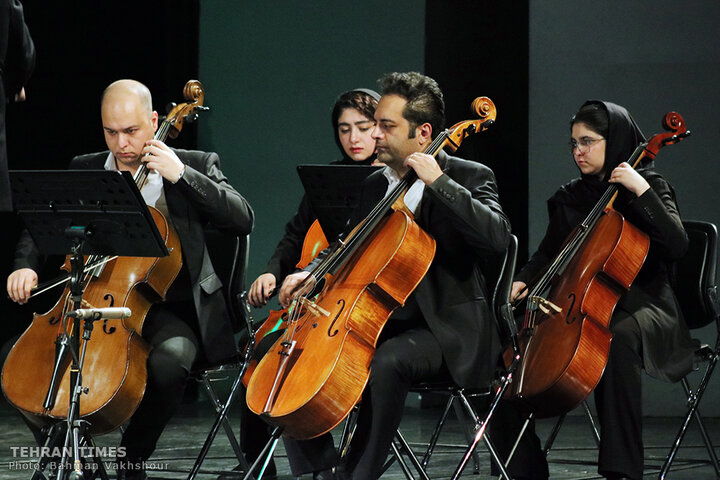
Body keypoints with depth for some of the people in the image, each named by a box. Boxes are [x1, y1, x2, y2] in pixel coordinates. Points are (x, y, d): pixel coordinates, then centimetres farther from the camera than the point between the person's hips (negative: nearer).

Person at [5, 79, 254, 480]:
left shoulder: (196, 165, 3)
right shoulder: (84, 170, 12)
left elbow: (243, 220, -9)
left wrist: (181, 175, -17)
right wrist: (26, 266, -10)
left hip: (168, 308, -3)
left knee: (168, 362, -36)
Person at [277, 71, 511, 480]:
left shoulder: (468, 177, -6)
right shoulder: (376, 185, 14)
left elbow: (498, 237, -25)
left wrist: (438, 181, -26)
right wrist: (311, 275, 4)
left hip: (446, 331, -7)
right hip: (380, 321, 7)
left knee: (387, 360, -37)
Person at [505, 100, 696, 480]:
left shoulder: (649, 186, -1)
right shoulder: (570, 198, 14)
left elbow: (677, 245, -16)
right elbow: (548, 253, 21)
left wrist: (642, 191, -22)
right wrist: (524, 280, 1)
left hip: (640, 305, -5)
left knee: (617, 337, -41)